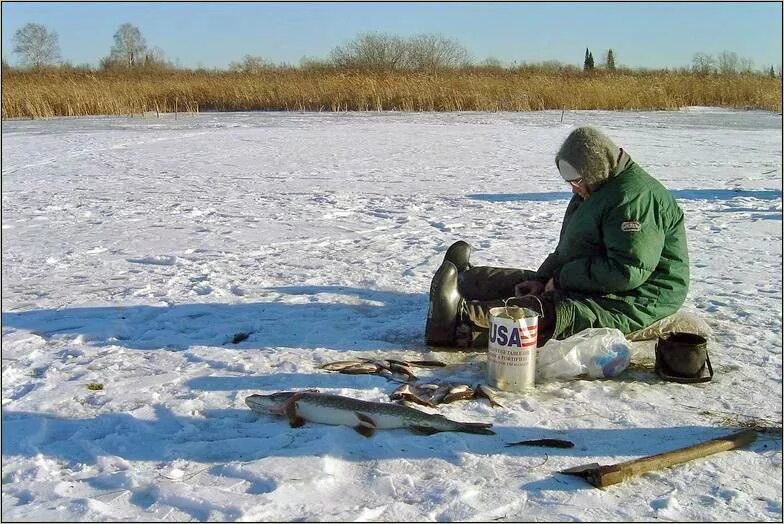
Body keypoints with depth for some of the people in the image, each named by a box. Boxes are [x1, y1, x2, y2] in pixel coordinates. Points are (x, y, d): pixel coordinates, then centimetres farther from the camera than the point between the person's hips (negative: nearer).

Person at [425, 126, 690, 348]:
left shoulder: (635, 197, -20)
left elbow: (627, 272, -28)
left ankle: (462, 324, -46)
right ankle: (464, 278, 33)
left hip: (632, 302, -11)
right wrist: (543, 279, 3)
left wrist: (563, 279, -18)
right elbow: (566, 250, 21)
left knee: (552, 312, -30)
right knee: (524, 283, 14)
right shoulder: (594, 191, 15)